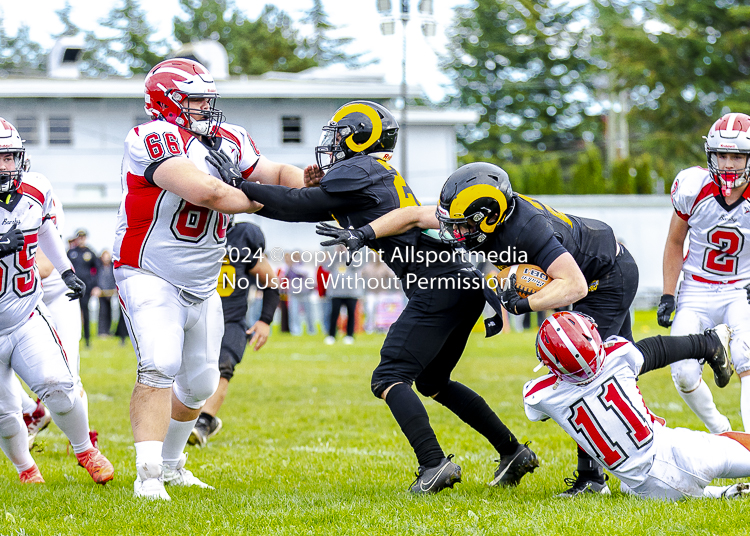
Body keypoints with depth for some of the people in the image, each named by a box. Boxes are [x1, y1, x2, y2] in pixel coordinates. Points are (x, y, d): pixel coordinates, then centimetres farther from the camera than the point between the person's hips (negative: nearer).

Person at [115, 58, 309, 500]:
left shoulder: (229, 142, 4)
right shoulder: (153, 140, -21)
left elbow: (277, 174, 13)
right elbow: (205, 191, -31)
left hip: (202, 288, 8)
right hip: (151, 277, -8)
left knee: (199, 383, 16)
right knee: (160, 367, -25)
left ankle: (170, 463, 37)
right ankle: (148, 474, -28)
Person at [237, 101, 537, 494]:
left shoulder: (357, 173, -7)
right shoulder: (376, 175, 22)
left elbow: (299, 207, -9)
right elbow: (335, 211, 33)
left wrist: (238, 189, -5)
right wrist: (323, 184, 14)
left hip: (439, 286, -10)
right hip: (464, 284, 10)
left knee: (389, 379, -9)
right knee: (431, 380, 21)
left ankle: (434, 463, -20)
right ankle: (513, 452, 22)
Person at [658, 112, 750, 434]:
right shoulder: (693, 187, -12)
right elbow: (675, 243, 4)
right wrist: (668, 296, 1)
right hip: (696, 292, 1)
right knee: (684, 376, -11)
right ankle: (721, 434, 14)